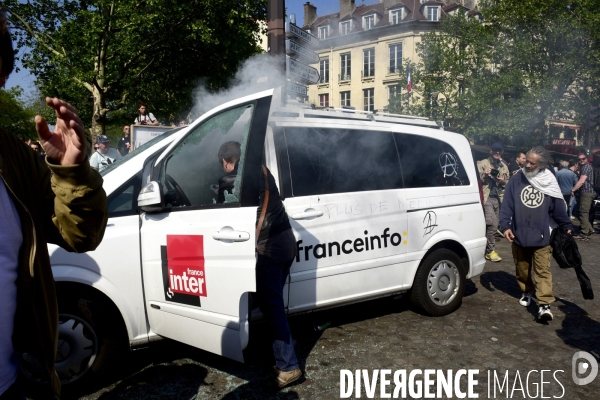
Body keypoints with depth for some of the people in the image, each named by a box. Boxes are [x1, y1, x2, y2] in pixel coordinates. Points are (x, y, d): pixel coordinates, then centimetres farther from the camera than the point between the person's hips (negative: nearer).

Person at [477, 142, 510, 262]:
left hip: (498, 198, 6)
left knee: (494, 224, 7)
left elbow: (508, 183, 22)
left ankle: (486, 248, 16)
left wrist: (504, 181, 0)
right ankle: (491, 250, -5)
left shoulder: (504, 166, 18)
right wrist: (484, 174, -19)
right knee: (492, 224, -14)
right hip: (487, 197, -5)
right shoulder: (482, 164, 2)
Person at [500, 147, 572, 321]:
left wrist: (567, 226, 14)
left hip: (541, 236, -1)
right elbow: (507, 204, -3)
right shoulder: (516, 179, -3)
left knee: (542, 271, -4)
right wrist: (505, 225, -12)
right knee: (522, 269, 15)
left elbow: (559, 208, 9)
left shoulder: (549, 182, 0)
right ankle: (526, 292, 37)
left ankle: (544, 305, -4)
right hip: (519, 235, 1)